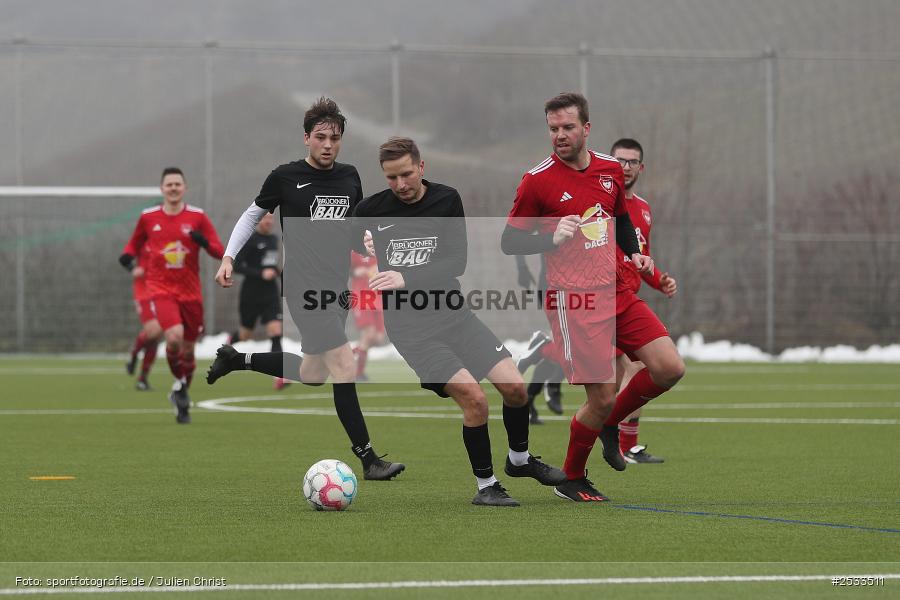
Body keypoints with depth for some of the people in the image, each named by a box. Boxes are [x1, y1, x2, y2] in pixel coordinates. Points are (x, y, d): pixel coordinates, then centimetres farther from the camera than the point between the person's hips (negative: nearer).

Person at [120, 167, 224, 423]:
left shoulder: (197, 217, 0)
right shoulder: (148, 217, 3)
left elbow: (219, 251, -1)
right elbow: (135, 243, 20)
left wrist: (203, 241, -21)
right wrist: (128, 257, -2)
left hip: (190, 292, 2)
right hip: (161, 289, -1)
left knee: (188, 348, 8)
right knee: (174, 336, -26)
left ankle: (182, 397, 29)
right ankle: (179, 383, 1)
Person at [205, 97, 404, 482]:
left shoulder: (349, 176, 9)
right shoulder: (285, 177, -4)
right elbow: (253, 215, 9)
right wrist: (228, 257, 0)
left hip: (337, 286, 7)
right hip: (303, 286, -7)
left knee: (312, 374, 15)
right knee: (345, 367, -16)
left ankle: (238, 360, 37)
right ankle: (368, 460, -12)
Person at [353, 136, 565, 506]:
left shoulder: (446, 200, 0)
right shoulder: (369, 211, -1)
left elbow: (457, 263, -9)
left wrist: (407, 279, -20)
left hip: (452, 313, 3)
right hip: (409, 326, -3)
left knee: (515, 387, -4)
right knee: (474, 398, -19)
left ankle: (519, 459, 25)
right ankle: (486, 486, -2)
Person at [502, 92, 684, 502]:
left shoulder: (611, 170, 9)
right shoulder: (538, 181, -7)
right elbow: (509, 242, -2)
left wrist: (634, 254, 9)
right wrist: (552, 238, -19)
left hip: (616, 293, 6)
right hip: (572, 300, -6)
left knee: (669, 368, -4)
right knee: (602, 398, -9)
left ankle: (609, 425, 21)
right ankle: (571, 480, 15)